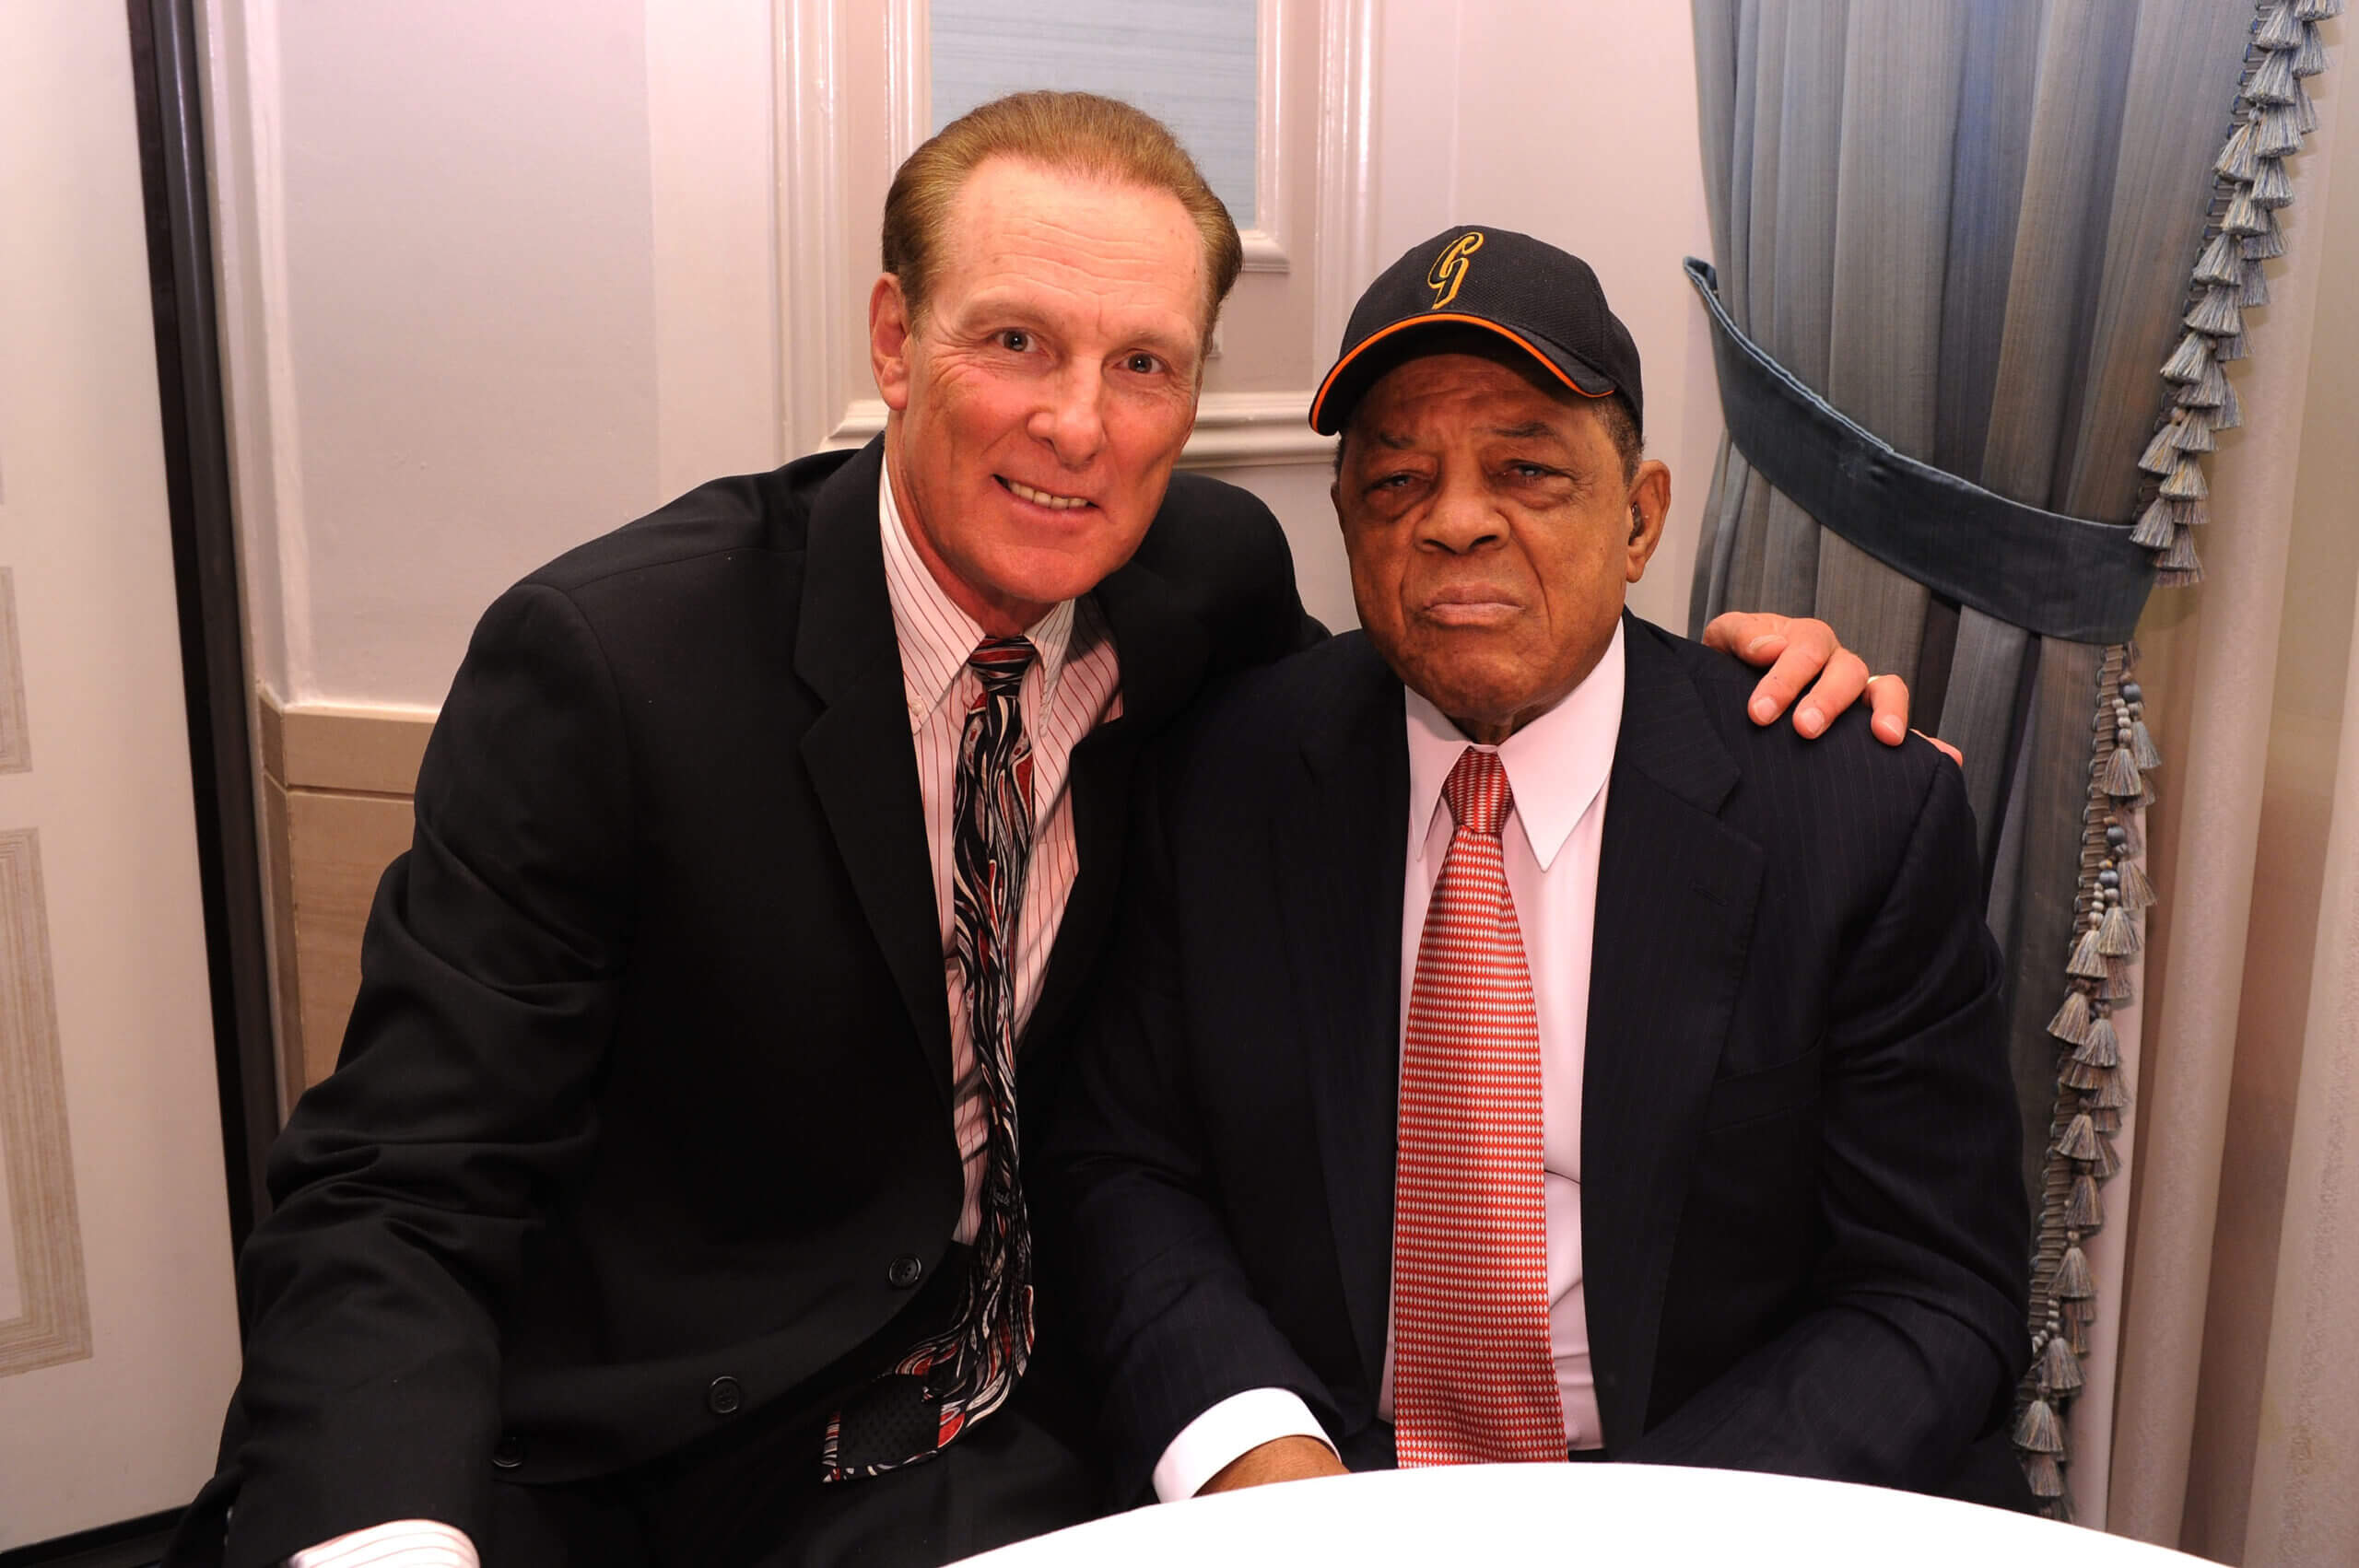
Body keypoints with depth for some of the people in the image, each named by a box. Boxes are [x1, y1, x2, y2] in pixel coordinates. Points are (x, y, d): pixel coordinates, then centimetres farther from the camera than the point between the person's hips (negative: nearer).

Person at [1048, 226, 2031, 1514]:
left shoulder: (1865, 818, -7)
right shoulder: (1225, 779, -2)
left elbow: (1939, 1293, -6)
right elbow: (1122, 1158, 2)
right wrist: (1247, 1442, -16)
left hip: (1710, 1513, 0)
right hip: (1309, 1491, 1)